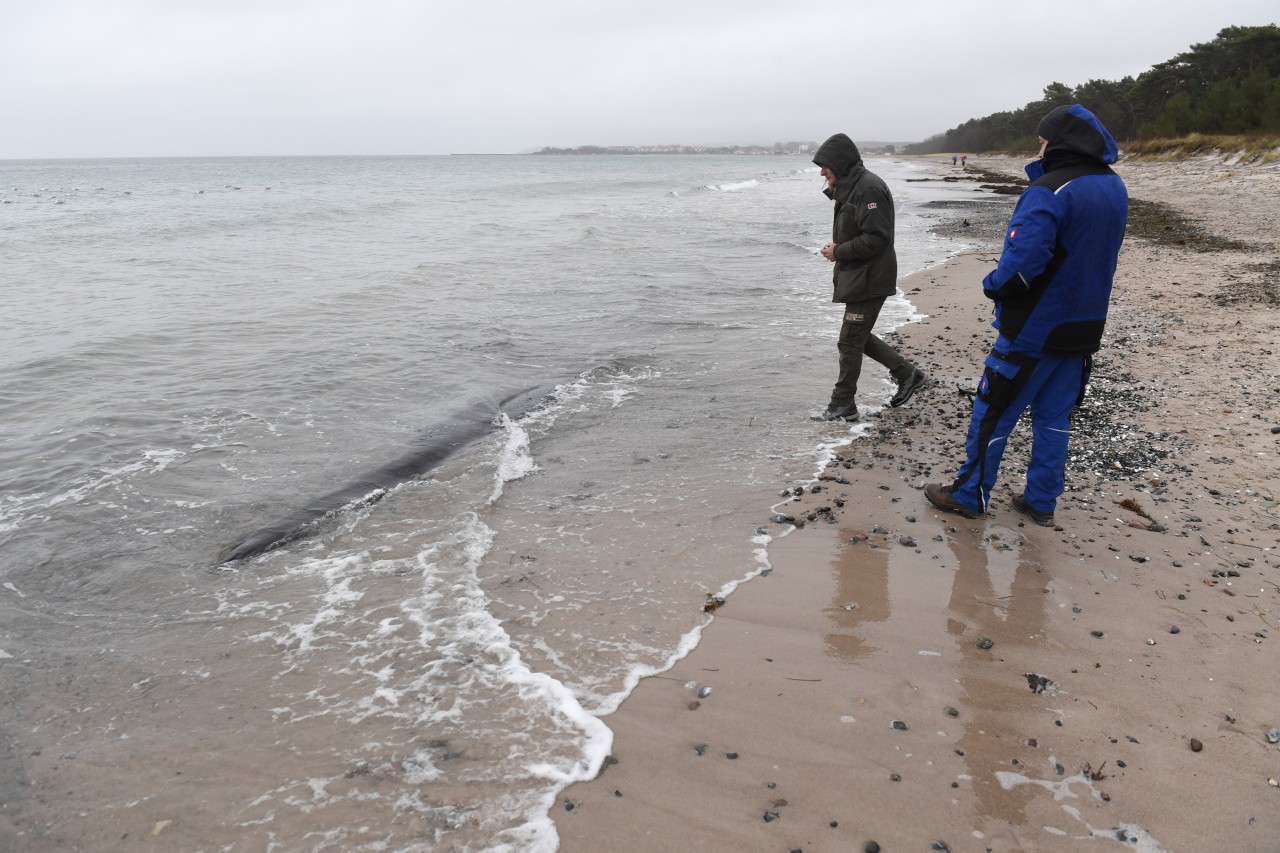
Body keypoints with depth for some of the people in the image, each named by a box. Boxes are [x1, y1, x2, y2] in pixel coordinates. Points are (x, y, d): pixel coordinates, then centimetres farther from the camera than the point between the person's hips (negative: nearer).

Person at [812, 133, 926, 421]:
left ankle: (843, 405, 9)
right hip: (856, 278, 10)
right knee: (858, 337, 17)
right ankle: (907, 373, 27)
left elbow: (876, 238, -25)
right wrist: (837, 246, 4)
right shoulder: (849, 189, 13)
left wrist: (839, 252, -16)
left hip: (868, 281, -10)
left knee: (850, 341, -2)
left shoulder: (868, 189, -19)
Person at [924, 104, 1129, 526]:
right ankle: (1041, 500, 22)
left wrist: (993, 286, -8)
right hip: (1084, 328, 8)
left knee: (993, 412, 5)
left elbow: (1021, 262, -30)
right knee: (1054, 416, 15)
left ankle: (969, 495, 15)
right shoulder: (1115, 188, 7)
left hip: (1033, 329, -7)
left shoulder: (1047, 192, -20)